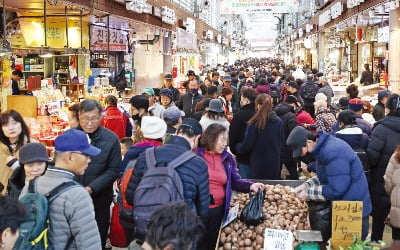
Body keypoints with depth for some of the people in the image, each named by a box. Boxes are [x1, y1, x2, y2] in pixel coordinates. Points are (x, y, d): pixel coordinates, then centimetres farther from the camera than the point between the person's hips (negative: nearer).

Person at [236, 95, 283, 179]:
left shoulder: (255, 123, -15)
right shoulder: (279, 122, -2)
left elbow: (246, 146, -12)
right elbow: (280, 142, 10)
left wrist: (237, 146, 8)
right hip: (274, 165, 4)